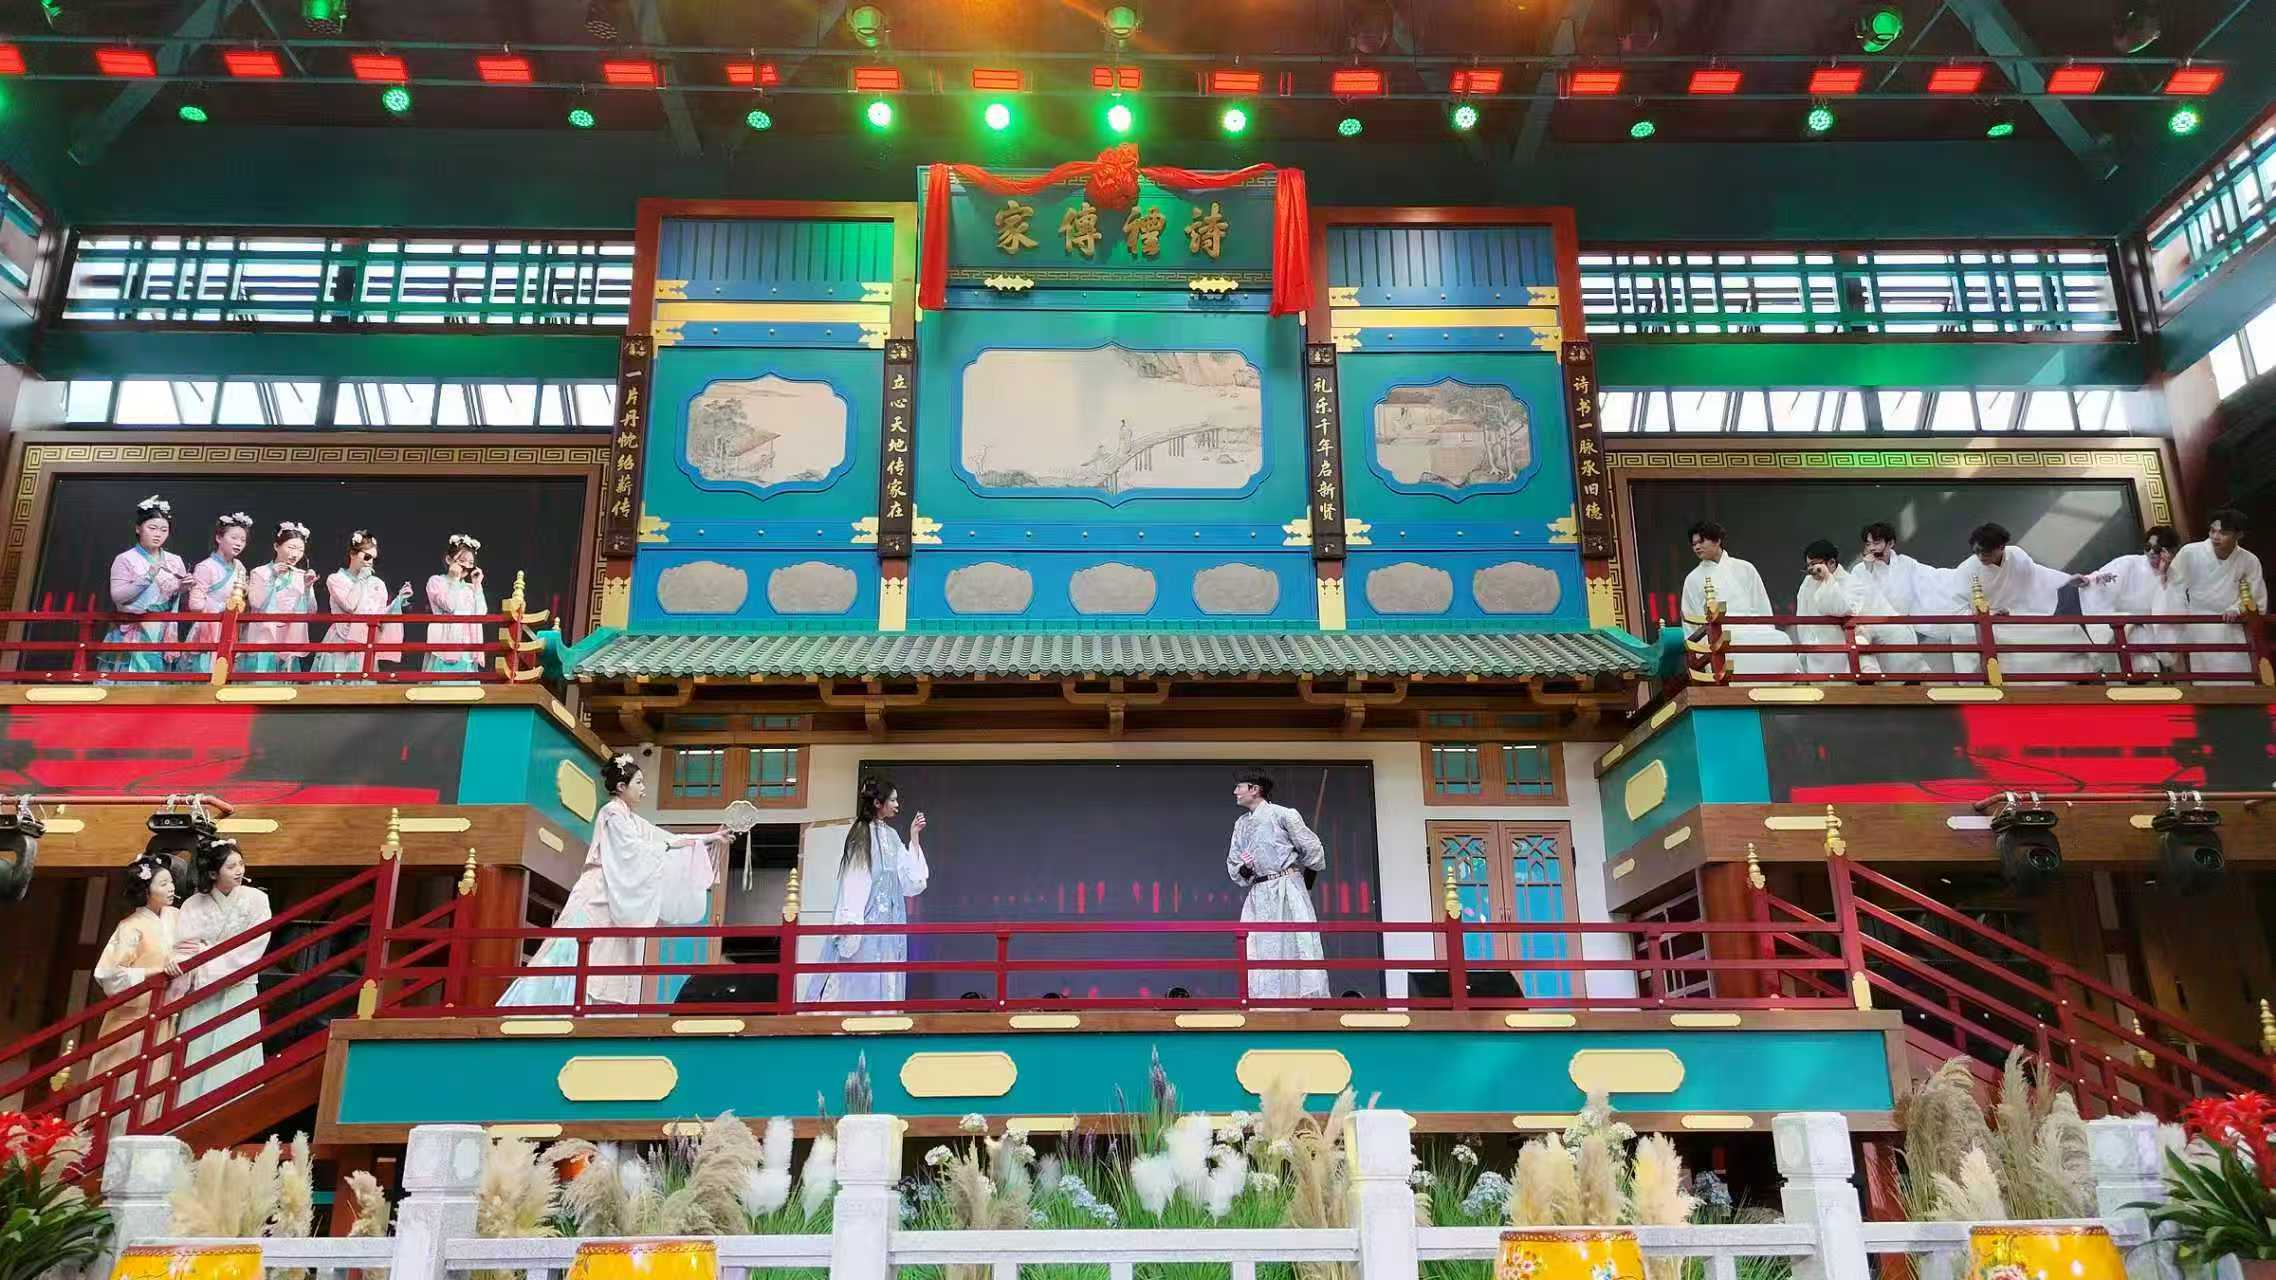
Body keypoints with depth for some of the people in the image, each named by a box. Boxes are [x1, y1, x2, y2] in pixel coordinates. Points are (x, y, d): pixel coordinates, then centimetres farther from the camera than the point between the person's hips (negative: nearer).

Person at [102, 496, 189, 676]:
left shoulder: (175, 561, 10)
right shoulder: (125, 559, -3)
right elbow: (117, 596, -12)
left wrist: (183, 588, -7)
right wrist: (148, 577, -21)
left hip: (163, 636, 4)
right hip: (133, 635, -4)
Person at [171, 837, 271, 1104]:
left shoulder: (255, 900, -2)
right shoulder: (193, 905, 1)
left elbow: (250, 949, -8)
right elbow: (182, 951, -7)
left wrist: (205, 952, -9)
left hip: (238, 998, -1)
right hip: (200, 1002, 1)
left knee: (232, 1069, -2)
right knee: (196, 1068, 1)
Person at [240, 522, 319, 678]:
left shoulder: (303, 576, 6)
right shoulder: (260, 572, 0)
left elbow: (311, 611, 2)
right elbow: (256, 603, -13)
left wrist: (308, 588, -11)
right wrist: (273, 577, -15)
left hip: (289, 641, 3)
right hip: (263, 638, -3)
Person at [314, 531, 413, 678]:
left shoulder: (377, 584, 9)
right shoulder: (336, 579, 1)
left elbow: (381, 617, 9)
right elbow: (350, 605, -16)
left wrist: (398, 600, -2)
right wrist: (361, 578, -8)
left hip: (366, 646, 3)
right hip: (341, 645, -3)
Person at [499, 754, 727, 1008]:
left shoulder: (632, 820, 18)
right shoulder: (612, 812, -6)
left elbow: (666, 838, 19)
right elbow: (631, 849, -13)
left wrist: (709, 838, 16)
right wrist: (669, 846, -9)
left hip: (616, 903, 9)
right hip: (598, 898, -9)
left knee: (607, 964, 2)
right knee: (580, 958, -15)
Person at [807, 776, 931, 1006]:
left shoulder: (891, 836, 13)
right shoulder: (862, 833, -8)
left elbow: (909, 877, 10)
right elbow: (855, 880, -13)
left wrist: (915, 837, 9)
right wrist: (852, 921, -18)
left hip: (889, 920, 7)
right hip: (867, 918, -7)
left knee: (885, 984, 5)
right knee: (859, 980, -8)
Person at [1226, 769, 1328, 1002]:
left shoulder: (1282, 814, -3)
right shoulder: (1241, 824, 14)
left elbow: (1312, 849, 1)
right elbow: (1233, 863, 18)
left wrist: (1306, 881, 10)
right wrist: (1244, 869, -4)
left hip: (1288, 888, -6)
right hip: (1259, 894, 6)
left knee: (1298, 944, -7)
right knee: (1260, 949, 0)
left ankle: (1311, 999, -5)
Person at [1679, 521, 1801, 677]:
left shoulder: (1744, 568, 13)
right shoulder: (1693, 579, 12)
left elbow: (1763, 607, 14)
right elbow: (1690, 621, 12)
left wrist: (1769, 634, 7)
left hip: (1752, 629, 1)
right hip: (1717, 634, -1)